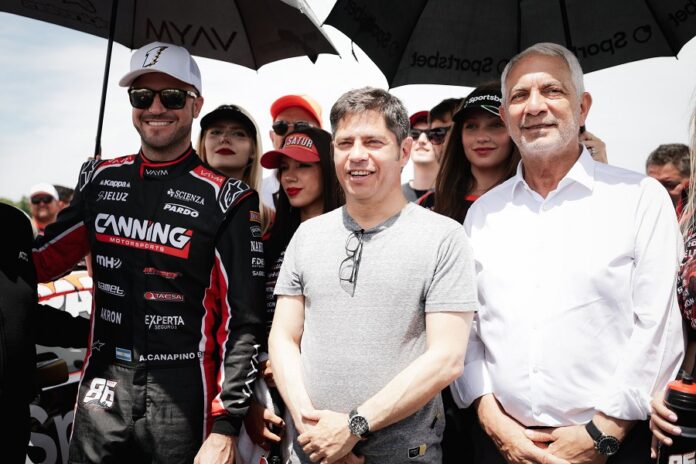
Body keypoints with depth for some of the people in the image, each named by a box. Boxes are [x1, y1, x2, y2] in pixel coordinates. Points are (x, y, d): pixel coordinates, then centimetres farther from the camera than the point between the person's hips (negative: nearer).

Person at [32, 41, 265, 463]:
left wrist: (226, 427, -15)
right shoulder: (100, 178, 5)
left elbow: (243, 320, -12)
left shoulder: (227, 200, -10)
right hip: (103, 388, 4)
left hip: (181, 398, -4)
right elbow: (43, 260, 15)